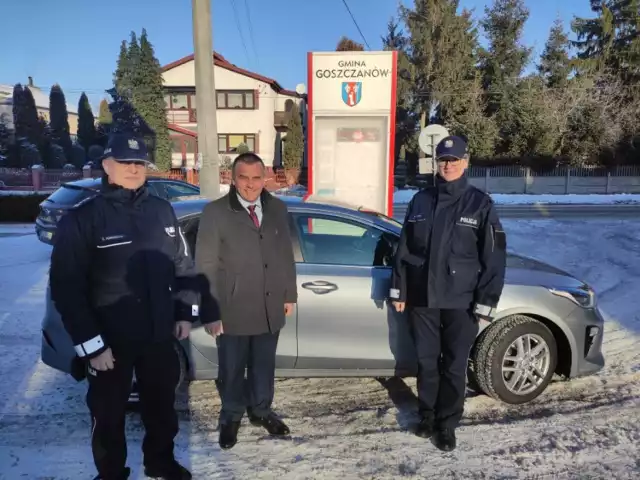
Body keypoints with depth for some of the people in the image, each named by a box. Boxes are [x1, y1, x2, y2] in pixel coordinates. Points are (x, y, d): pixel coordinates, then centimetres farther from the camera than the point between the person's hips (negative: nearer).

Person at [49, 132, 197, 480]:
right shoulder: (82, 218, -11)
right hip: (109, 341, -4)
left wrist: (186, 313, 6)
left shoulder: (162, 210, 3)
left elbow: (183, 265, 11)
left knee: (162, 404, 20)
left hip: (159, 335, 4)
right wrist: (91, 344, -14)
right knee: (109, 413, 14)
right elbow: (66, 288, -12)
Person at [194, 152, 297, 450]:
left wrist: (290, 294, 9)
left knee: (264, 365, 19)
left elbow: (286, 255, 9)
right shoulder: (215, 213, -10)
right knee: (232, 369, 15)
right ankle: (231, 417, 39)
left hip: (270, 307, 3)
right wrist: (210, 313, -13)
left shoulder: (277, 209, 3)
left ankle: (261, 410, 43)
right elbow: (206, 267, -11)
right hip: (233, 309, -3)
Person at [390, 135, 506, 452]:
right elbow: (404, 248, 8)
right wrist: (399, 290, 5)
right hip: (422, 298, 3)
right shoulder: (421, 200, 5)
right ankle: (427, 415, 34)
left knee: (454, 366, 8)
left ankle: (447, 424, 26)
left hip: (461, 301, -2)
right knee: (426, 362, 14)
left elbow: (494, 258, -5)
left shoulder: (480, 204, -3)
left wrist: (485, 304, -10)